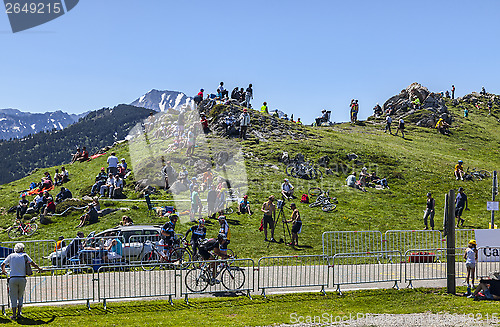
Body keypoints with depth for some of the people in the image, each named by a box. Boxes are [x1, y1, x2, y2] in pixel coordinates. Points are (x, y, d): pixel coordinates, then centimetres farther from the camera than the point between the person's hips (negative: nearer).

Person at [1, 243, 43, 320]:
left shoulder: (11, 256, 8)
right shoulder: (24, 255, 6)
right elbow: (32, 263, 0)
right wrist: (39, 269, 14)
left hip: (13, 278, 0)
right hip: (22, 279, 0)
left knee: (13, 298, 6)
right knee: (20, 297, 16)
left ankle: (14, 315, 4)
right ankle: (19, 313, 13)